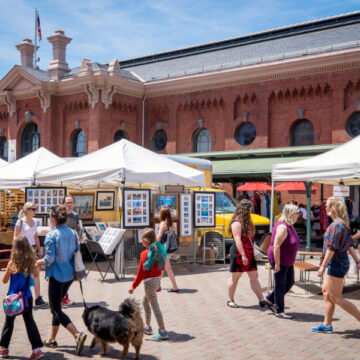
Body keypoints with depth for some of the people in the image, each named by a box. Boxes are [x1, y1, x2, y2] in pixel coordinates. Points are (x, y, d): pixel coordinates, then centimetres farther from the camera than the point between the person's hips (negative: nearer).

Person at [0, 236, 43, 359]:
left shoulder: (12, 263, -14)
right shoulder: (31, 262, -6)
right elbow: (36, 274, 13)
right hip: (27, 297, 2)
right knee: (29, 321, 9)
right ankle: (37, 348, 2)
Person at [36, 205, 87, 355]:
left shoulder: (51, 235, -15)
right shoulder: (72, 233, 4)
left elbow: (49, 258, -18)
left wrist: (39, 262, 0)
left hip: (56, 275, -7)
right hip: (69, 275, 7)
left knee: (56, 310, -2)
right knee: (56, 307, 20)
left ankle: (77, 335, -19)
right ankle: (52, 339, 27)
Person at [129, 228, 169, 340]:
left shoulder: (145, 254, -18)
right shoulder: (158, 250, 4)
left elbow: (141, 272, -16)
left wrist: (133, 286, -8)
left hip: (149, 281, -8)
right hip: (157, 279, 8)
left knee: (155, 306, -4)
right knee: (145, 302, 25)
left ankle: (163, 332, -2)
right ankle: (147, 327, 35)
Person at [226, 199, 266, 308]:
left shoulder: (247, 222, 14)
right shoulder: (237, 223, -16)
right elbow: (237, 240, -23)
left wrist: (253, 252, 19)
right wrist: (243, 255, -27)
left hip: (249, 254, 8)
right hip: (238, 254, -8)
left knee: (254, 277, 4)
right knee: (235, 277, 4)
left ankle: (261, 300, 4)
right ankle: (230, 300, 17)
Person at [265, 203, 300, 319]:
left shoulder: (290, 226, 9)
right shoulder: (282, 227, -23)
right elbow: (276, 246, -26)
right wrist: (277, 264, -25)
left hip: (288, 261, 10)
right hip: (279, 260, -10)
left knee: (290, 282, 15)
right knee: (281, 285, 0)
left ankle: (269, 299, 28)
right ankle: (279, 311, 12)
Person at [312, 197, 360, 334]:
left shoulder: (336, 225, -20)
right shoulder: (343, 224, 11)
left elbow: (332, 248, -23)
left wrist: (323, 266, -21)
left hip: (336, 264, -10)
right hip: (334, 264, 10)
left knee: (336, 298, -2)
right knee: (326, 292, 15)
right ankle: (327, 325, 22)